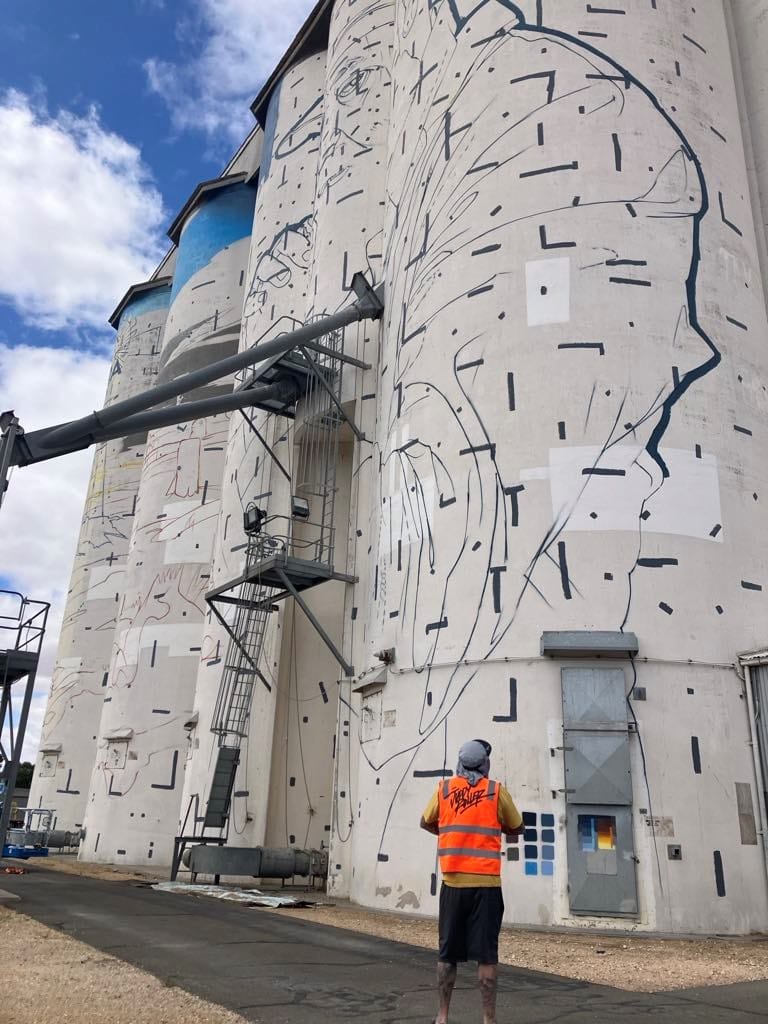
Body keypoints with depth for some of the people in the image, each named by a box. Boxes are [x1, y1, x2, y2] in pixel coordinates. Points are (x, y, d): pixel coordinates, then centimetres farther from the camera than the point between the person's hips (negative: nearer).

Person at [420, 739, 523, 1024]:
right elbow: (516, 829, 11)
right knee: (486, 955, 2)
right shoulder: (496, 791, -1)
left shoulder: (444, 788, 4)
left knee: (448, 953, 11)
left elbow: (426, 823, 18)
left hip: (453, 883, 2)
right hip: (486, 883, -2)